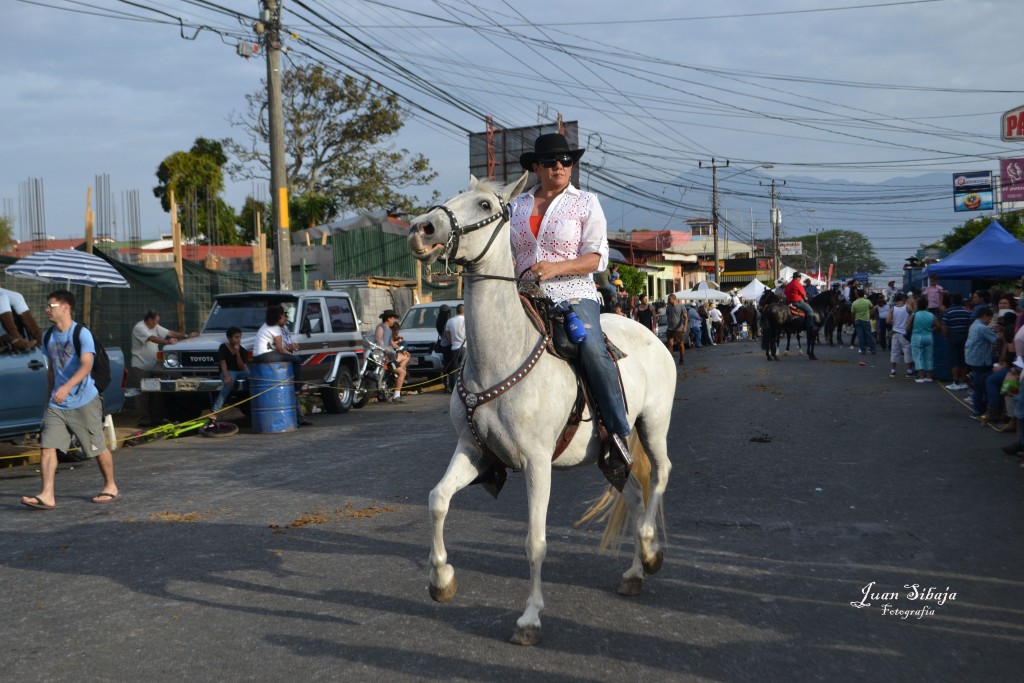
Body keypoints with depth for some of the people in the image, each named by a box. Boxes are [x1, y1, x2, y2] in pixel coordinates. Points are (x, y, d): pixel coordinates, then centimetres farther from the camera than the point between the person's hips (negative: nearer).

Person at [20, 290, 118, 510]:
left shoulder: (82, 334, -15)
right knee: (47, 446, -8)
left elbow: (86, 365, -29)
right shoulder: (49, 336, 8)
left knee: (98, 448, 6)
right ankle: (47, 495, -8)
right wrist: (50, 396, 20)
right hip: (57, 405, 6)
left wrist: (67, 387, -43)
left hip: (84, 402, -6)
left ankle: (110, 487, 24)